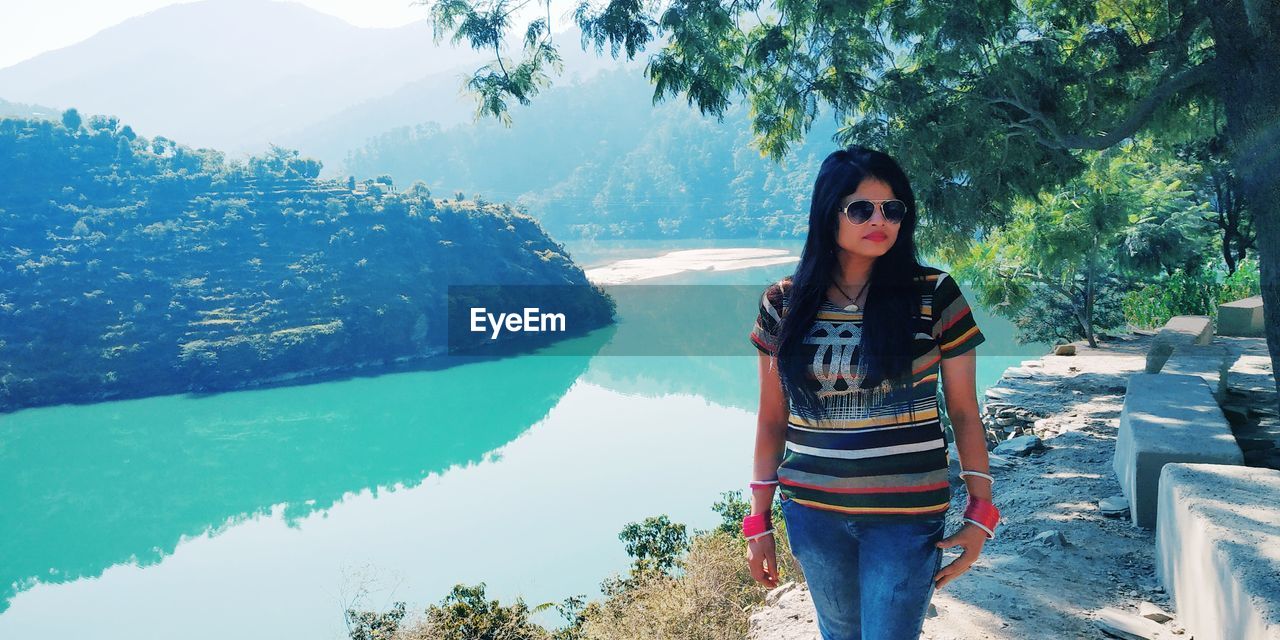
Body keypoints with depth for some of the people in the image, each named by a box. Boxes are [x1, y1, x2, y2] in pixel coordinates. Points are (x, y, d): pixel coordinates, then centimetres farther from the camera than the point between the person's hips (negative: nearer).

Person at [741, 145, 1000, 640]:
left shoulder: (935, 296, -6)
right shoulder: (783, 304, -2)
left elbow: (964, 413, 0)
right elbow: (772, 420, 5)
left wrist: (980, 512, -2)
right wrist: (758, 519, 6)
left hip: (907, 515, -2)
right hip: (812, 511, 2)